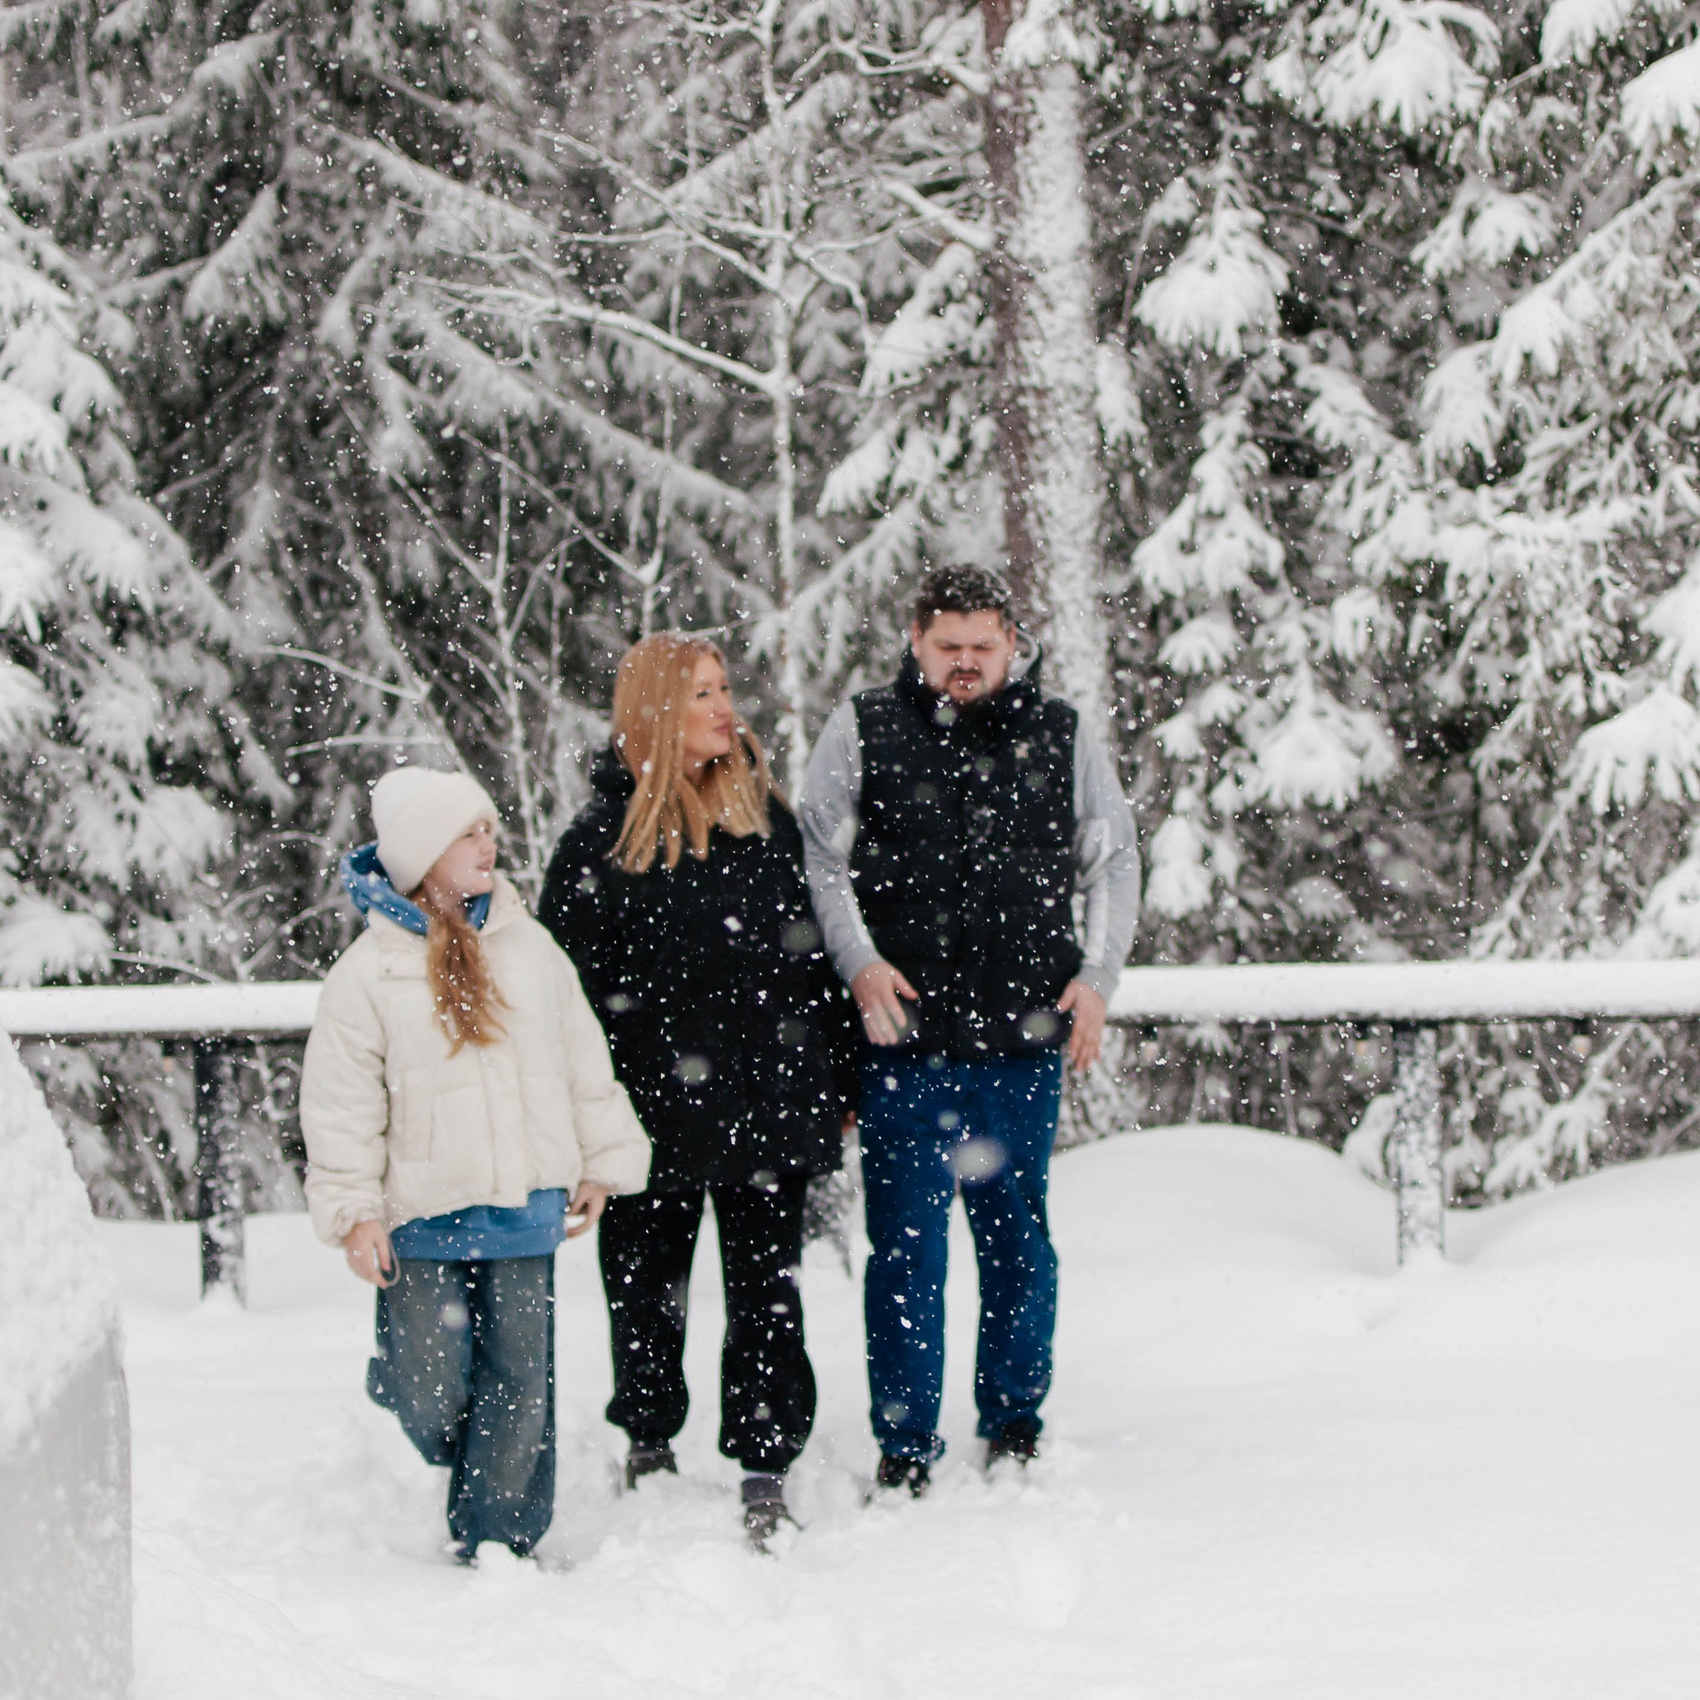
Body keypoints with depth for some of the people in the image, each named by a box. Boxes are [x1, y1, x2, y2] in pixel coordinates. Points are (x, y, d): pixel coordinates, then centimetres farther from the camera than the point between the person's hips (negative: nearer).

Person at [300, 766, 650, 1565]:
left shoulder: (529, 948, 6)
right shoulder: (368, 973, -5)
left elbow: (584, 1063, 14)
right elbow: (340, 1106, -3)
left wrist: (598, 1167, 14)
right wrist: (354, 1213, -9)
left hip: (524, 1207, 3)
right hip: (422, 1214, -3)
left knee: (519, 1379, 4)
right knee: (430, 1394, -4)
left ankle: (495, 1536, 15)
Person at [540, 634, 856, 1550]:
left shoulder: (768, 818, 8)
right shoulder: (601, 839, -3)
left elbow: (813, 953, 13)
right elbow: (568, 984, -3)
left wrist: (839, 1083, 12)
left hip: (769, 1097, 2)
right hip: (654, 1109, -2)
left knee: (767, 1292, 1)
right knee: (647, 1287, 9)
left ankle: (766, 1472, 6)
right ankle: (648, 1444, 28)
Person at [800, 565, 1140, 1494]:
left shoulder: (1061, 738, 10)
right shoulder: (861, 730, 5)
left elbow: (1113, 862, 15)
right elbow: (820, 858, 3)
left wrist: (1096, 977, 3)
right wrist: (860, 963, -11)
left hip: (1025, 1038, 2)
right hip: (905, 1037, -1)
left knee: (1016, 1230, 9)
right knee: (905, 1238, 0)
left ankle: (1015, 1423, 23)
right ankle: (905, 1443, 8)